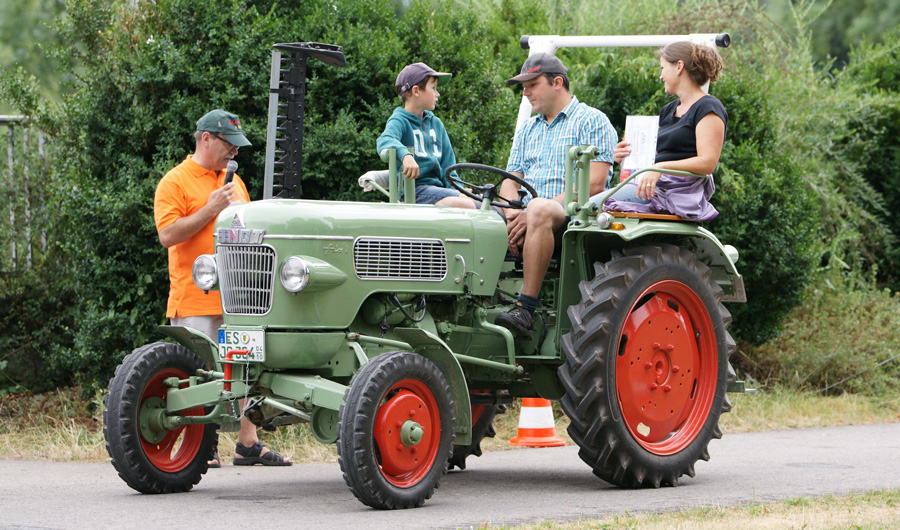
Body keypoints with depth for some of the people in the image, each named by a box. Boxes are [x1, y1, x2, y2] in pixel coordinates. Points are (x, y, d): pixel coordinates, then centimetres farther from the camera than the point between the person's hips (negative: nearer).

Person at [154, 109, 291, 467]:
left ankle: (248, 445, 9)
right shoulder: (175, 182, -4)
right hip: (195, 299, -6)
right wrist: (210, 209, -17)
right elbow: (168, 235, -15)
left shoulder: (233, 182, 19)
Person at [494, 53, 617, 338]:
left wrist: (533, 212, -17)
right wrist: (513, 214, -9)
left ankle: (526, 308, -44)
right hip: (525, 215, 7)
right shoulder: (527, 130, 26)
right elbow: (510, 180, 17)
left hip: (575, 215, -7)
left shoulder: (591, 121, 3)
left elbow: (594, 183, -10)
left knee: (540, 210, -42)